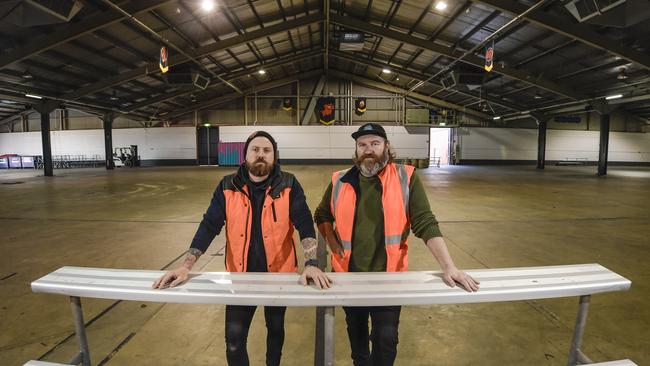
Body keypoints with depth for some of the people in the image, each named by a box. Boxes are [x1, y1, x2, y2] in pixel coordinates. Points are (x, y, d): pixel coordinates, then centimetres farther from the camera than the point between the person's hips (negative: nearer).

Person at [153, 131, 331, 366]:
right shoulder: (228, 187, -6)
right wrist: (187, 266, -17)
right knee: (234, 340, 8)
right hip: (240, 276, 1)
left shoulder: (288, 186, -11)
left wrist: (311, 264, -29)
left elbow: (305, 225, -16)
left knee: (276, 328, 23)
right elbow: (209, 226, -8)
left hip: (279, 275, 0)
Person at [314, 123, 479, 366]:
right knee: (355, 329, 23)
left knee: (386, 337, 5)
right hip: (349, 274, 3)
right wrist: (332, 243, -2)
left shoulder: (406, 178, -10)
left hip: (389, 275, -2)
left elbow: (426, 224, -13)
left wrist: (448, 266, -18)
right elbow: (322, 215, 11)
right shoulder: (340, 182, -4)